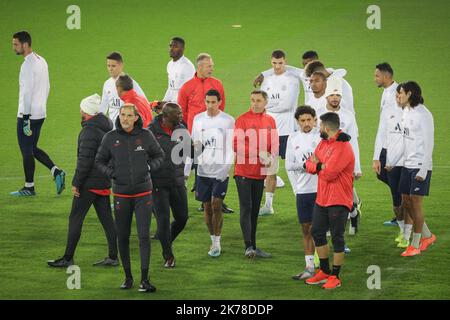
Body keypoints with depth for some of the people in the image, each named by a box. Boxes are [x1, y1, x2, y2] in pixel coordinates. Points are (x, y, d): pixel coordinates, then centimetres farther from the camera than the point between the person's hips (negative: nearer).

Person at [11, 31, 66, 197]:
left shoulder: (28, 65, -18)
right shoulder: (41, 61, 11)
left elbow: (27, 93, -21)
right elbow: (47, 88, 18)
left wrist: (25, 118, -20)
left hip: (28, 115, -9)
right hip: (40, 114, 9)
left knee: (27, 151, 1)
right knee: (32, 149, 18)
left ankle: (29, 188, 9)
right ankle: (56, 172, 7)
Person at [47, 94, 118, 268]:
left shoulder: (89, 131, -18)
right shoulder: (107, 127, 10)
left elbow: (85, 160, -21)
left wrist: (76, 183, -15)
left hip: (90, 182, -9)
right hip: (104, 181, 9)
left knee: (75, 218, -2)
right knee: (106, 218, 11)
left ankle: (68, 258, 1)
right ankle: (113, 257, 12)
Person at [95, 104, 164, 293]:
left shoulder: (145, 136, -3)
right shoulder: (110, 138, -3)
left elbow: (159, 155, 12)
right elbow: (99, 160, 10)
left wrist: (150, 167, -6)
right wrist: (111, 172, -8)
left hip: (143, 193, -1)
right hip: (121, 194, 1)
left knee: (144, 235, -9)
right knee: (122, 237, 7)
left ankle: (144, 279, -6)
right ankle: (128, 277, 20)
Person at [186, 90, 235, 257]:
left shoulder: (228, 121, -5)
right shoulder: (198, 119, 6)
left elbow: (230, 148, -5)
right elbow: (193, 146, 10)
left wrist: (225, 169, -14)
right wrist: (186, 170, 2)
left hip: (220, 172, -4)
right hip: (203, 170, 4)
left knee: (216, 206, -9)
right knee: (207, 207, 7)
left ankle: (217, 242, 1)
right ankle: (213, 240, 19)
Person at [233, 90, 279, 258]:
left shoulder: (270, 121, 9)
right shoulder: (242, 120, -6)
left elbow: (274, 145, 11)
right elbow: (237, 145, -12)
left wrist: (271, 161, -7)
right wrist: (260, 156, -16)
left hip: (260, 173, 5)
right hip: (244, 171, -5)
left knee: (255, 210, 11)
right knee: (246, 208, -8)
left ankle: (253, 247, 16)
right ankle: (248, 246, -12)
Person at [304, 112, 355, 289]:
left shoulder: (343, 148, -18)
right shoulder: (323, 143, 10)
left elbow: (329, 173, -24)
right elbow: (309, 164, 6)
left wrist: (317, 165, -5)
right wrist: (321, 166, -15)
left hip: (338, 201, -9)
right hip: (322, 199, 9)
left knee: (337, 237, 0)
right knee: (317, 233, 15)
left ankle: (335, 277, 8)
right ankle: (325, 271, 28)